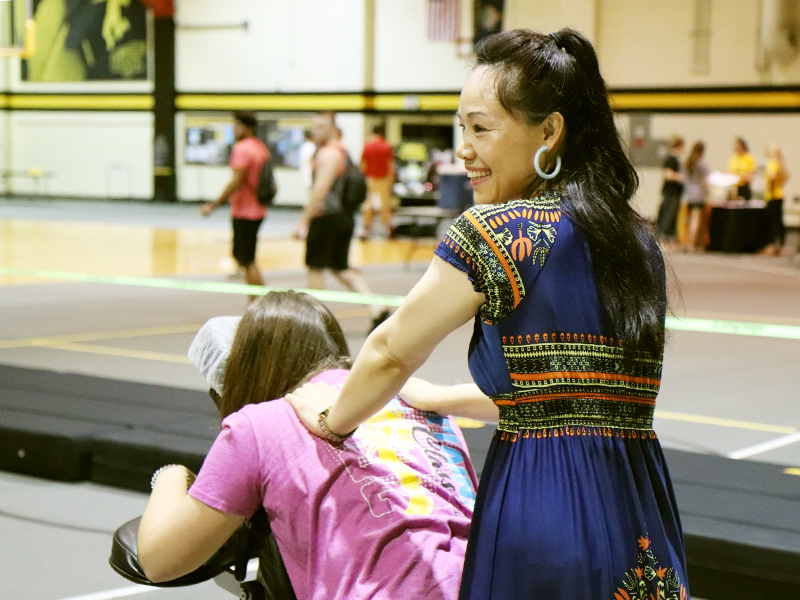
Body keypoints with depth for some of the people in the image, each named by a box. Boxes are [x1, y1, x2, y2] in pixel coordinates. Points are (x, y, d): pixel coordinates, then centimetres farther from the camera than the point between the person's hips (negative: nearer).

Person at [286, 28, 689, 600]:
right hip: (643, 516, 7)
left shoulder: (495, 232, -9)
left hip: (542, 511, -6)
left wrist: (332, 417, 22)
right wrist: (442, 399, 35)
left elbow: (392, 353, 2)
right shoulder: (640, 244, 13)